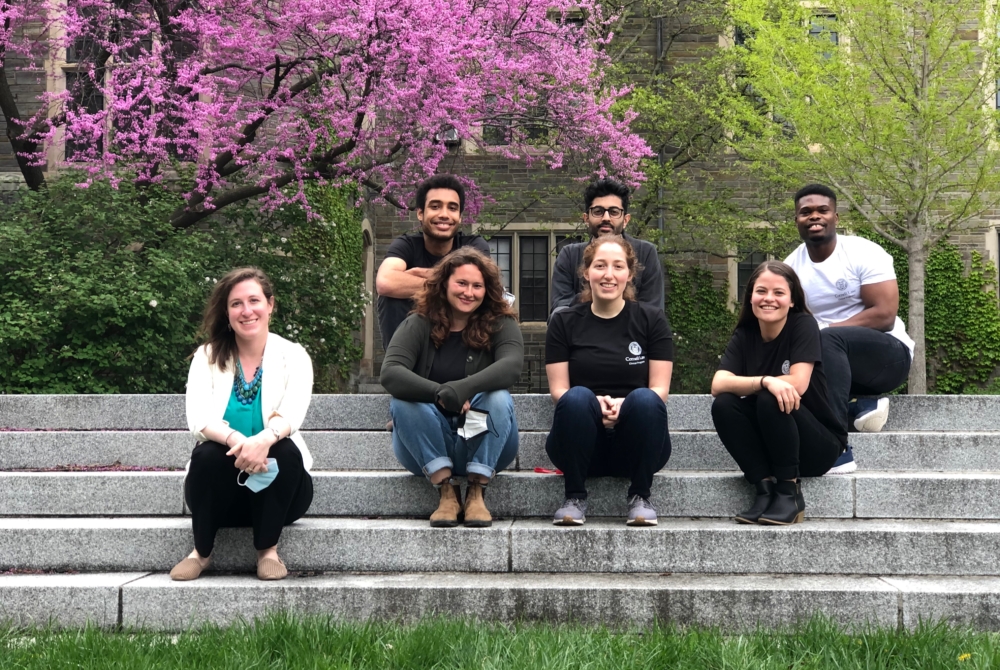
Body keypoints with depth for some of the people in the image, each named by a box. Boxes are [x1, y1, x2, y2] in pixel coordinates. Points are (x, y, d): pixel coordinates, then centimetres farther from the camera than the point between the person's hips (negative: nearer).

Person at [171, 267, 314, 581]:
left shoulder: (293, 356, -2)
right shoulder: (207, 356, 1)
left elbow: (292, 413, -20)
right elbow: (198, 417, -14)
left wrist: (264, 440, -43)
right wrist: (235, 440, -37)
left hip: (275, 483, 0)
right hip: (223, 491, 1)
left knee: (285, 450, -31)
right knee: (207, 455, -30)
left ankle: (268, 550, -16)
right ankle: (202, 551, -11)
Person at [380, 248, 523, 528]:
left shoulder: (501, 324, -2)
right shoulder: (418, 325, -2)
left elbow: (511, 366, -24)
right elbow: (390, 374, -19)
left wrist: (463, 388, -41)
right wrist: (440, 394, -35)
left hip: (484, 446, 0)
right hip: (428, 448, 1)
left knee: (498, 397, -29)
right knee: (402, 401, -27)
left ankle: (477, 492, -21)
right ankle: (445, 491, -22)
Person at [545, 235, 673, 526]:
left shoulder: (651, 319, 6)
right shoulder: (564, 322, 7)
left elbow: (660, 390, -1)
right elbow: (558, 390, 0)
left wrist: (623, 405, -22)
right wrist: (595, 405, -22)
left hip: (635, 448, 0)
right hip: (581, 448, 0)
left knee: (645, 399, -31)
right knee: (577, 397, -31)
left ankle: (640, 497, -13)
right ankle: (575, 497, -15)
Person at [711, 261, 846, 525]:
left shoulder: (804, 325, -11)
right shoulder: (743, 335, -1)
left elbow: (798, 384, -22)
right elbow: (718, 385, -17)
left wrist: (748, 383, -12)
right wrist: (765, 381, -34)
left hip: (819, 446, -4)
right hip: (769, 448, 4)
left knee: (771, 400, -30)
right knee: (723, 405, -21)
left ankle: (789, 492, -18)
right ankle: (765, 488, -15)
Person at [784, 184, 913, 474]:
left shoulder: (863, 253, -10)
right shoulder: (792, 265, 4)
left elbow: (885, 315, -20)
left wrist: (821, 331, -26)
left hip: (888, 354, -6)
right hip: (837, 362, 6)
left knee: (827, 340, -37)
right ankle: (860, 406, -11)